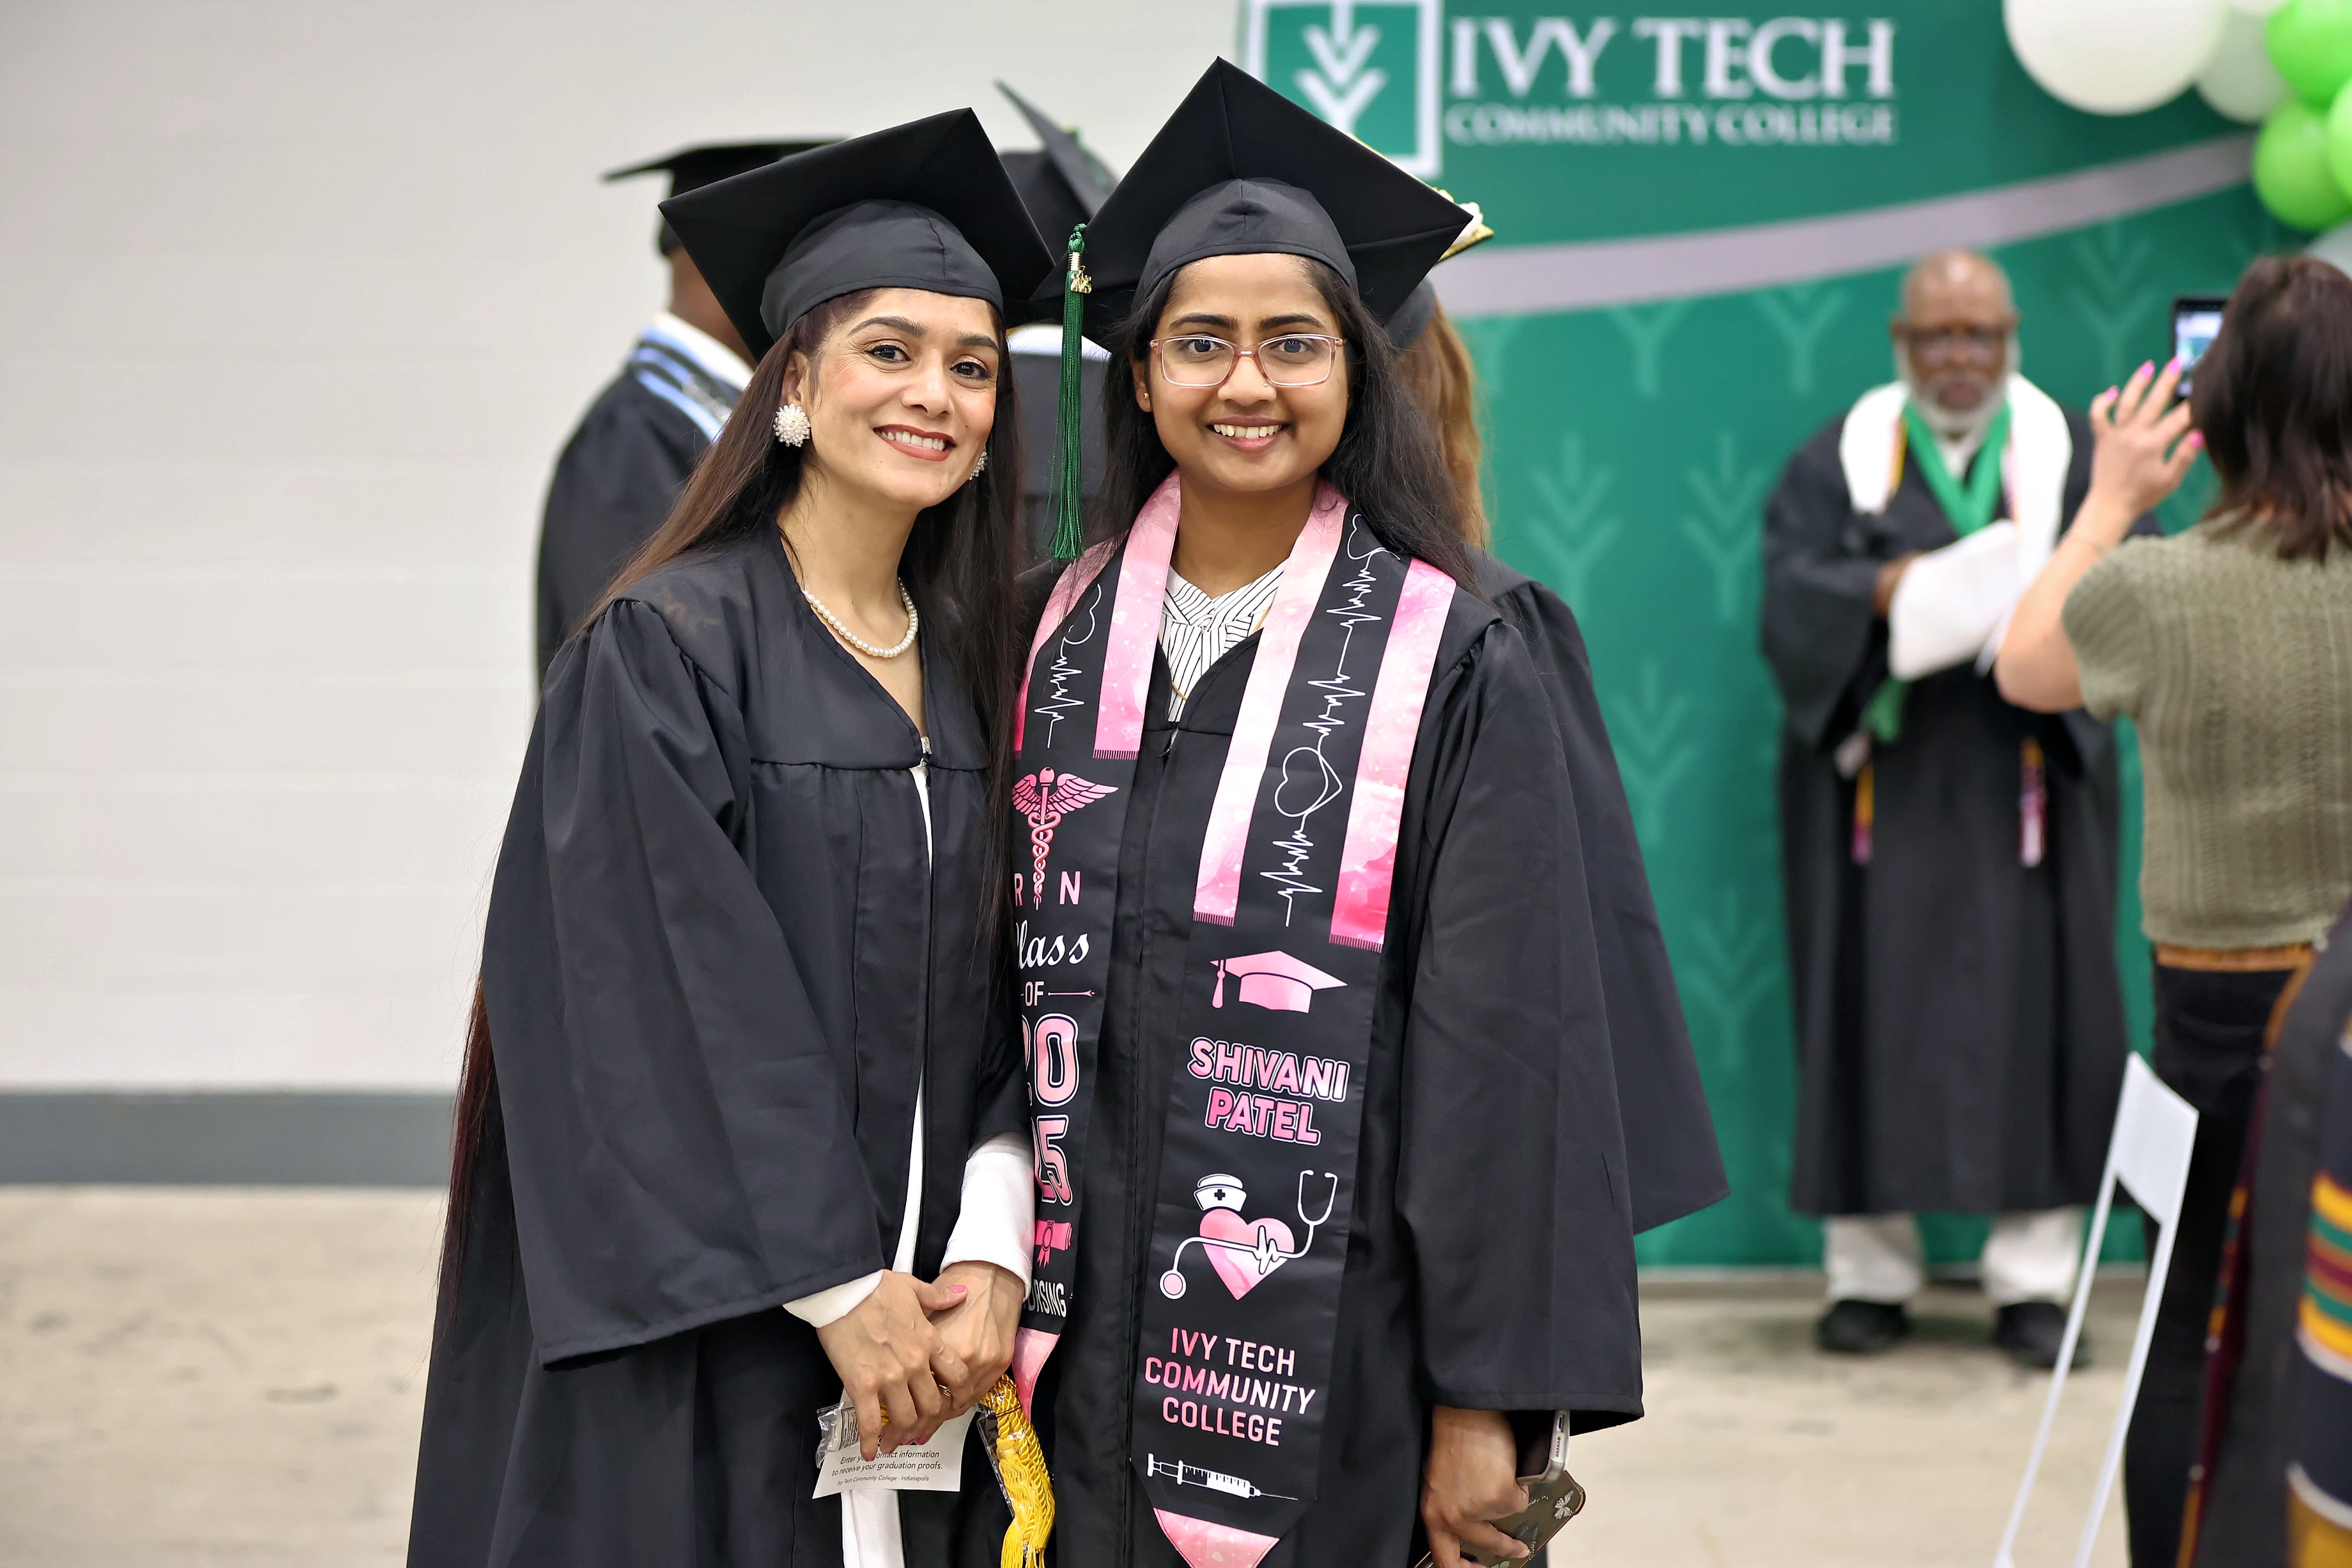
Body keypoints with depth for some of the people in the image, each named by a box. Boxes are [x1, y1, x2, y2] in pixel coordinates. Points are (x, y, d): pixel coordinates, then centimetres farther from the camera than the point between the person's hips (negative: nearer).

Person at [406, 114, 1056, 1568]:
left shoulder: (976, 669, 9)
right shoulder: (664, 648, -8)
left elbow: (1011, 1002, 6)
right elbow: (672, 1003, -14)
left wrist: (992, 1259, -9)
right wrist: (843, 1289, -16)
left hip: (915, 1339, 5)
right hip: (692, 1337, -5)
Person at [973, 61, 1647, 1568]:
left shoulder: (1455, 666, -6)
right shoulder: (1059, 635, 5)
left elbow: (1505, 1044, -9)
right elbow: (1001, 981, 11)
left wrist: (1490, 1398, -12)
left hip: (1333, 1361, -3)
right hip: (1081, 1352, 3)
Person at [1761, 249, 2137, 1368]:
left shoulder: (2070, 454, 10)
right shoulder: (1839, 461, 9)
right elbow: (1790, 598, -3)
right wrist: (1891, 590, -22)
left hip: (2022, 789, 0)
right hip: (1878, 784, 0)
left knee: (2032, 1014, -4)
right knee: (1871, 1013, -1)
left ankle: (2034, 1278, 2)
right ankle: (1870, 1271, 7)